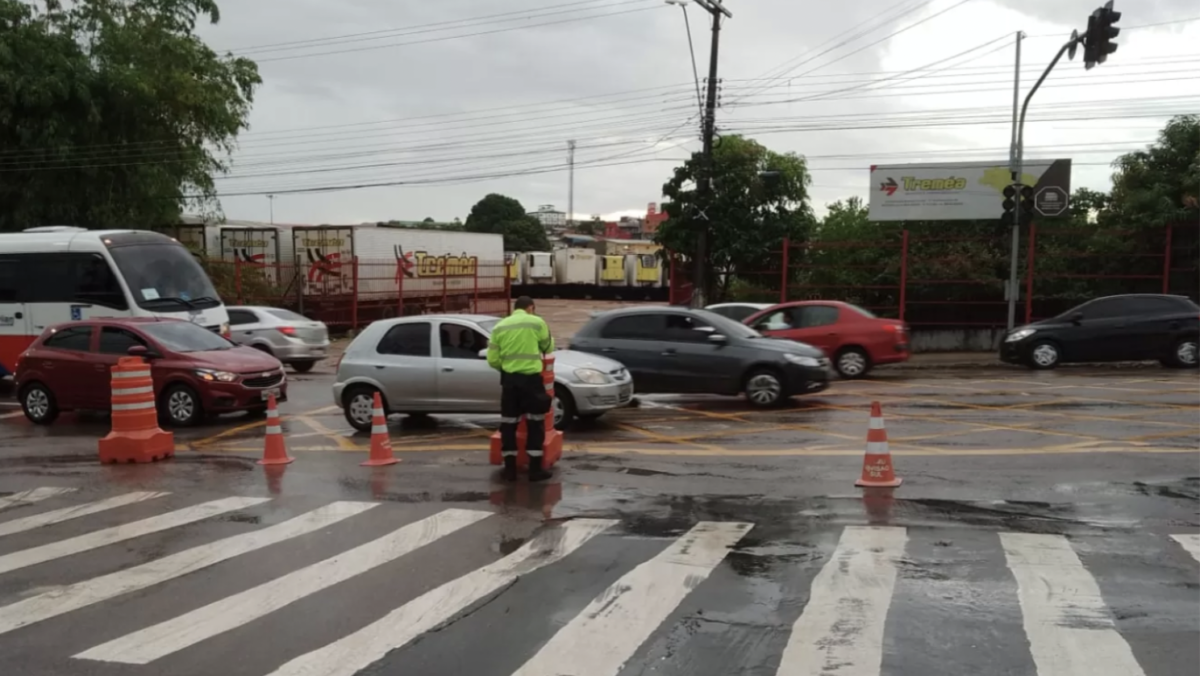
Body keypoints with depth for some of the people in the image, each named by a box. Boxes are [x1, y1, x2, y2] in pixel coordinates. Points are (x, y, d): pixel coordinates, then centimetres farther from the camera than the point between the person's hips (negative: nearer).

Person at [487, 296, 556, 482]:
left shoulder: (500, 327, 7)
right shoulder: (537, 322, 0)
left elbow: (492, 360, 5)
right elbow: (548, 347, 15)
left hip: (508, 378, 3)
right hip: (531, 377, -3)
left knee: (508, 423, 10)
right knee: (535, 423, 6)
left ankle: (510, 469, 12)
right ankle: (535, 468, 7)